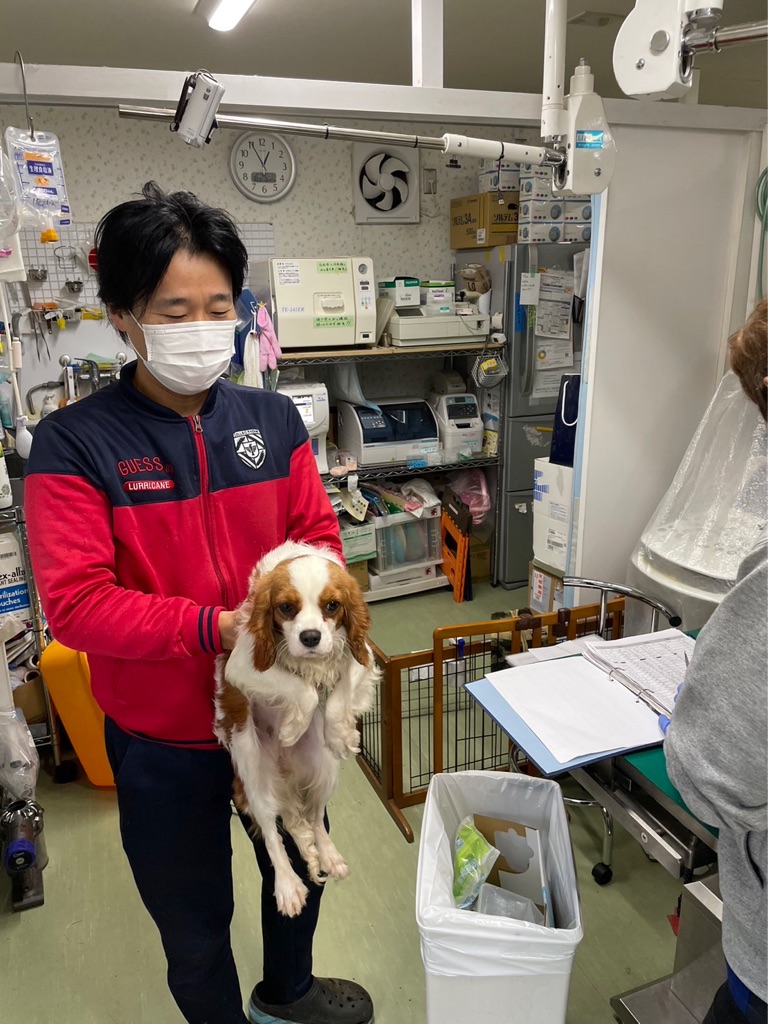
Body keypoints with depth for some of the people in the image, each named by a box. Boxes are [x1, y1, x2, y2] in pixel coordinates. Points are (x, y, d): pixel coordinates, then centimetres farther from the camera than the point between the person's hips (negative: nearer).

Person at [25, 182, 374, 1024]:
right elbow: (74, 602, -21)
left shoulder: (273, 420, -4)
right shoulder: (75, 443, -16)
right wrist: (216, 627, -29)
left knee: (299, 865, 29)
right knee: (194, 922, 21)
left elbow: (317, 536, 0)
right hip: (163, 737, -4)